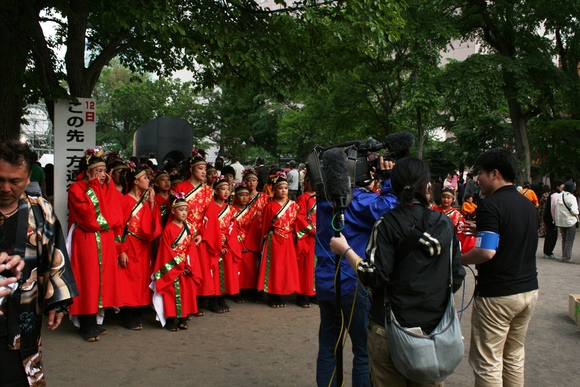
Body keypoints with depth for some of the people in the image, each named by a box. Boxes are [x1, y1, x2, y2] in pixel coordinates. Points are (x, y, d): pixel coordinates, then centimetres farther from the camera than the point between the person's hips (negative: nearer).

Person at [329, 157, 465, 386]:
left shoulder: (387, 224, -12)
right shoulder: (445, 224, 1)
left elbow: (374, 277, -17)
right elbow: (457, 277, 3)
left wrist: (345, 250, -5)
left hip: (390, 330, -4)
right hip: (434, 328, 4)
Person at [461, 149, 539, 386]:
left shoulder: (490, 205, -17)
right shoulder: (528, 205, 9)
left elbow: (487, 251, -25)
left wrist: (461, 260, -8)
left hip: (497, 294, -8)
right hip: (529, 289, 8)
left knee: (487, 363, 2)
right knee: (515, 357, 19)